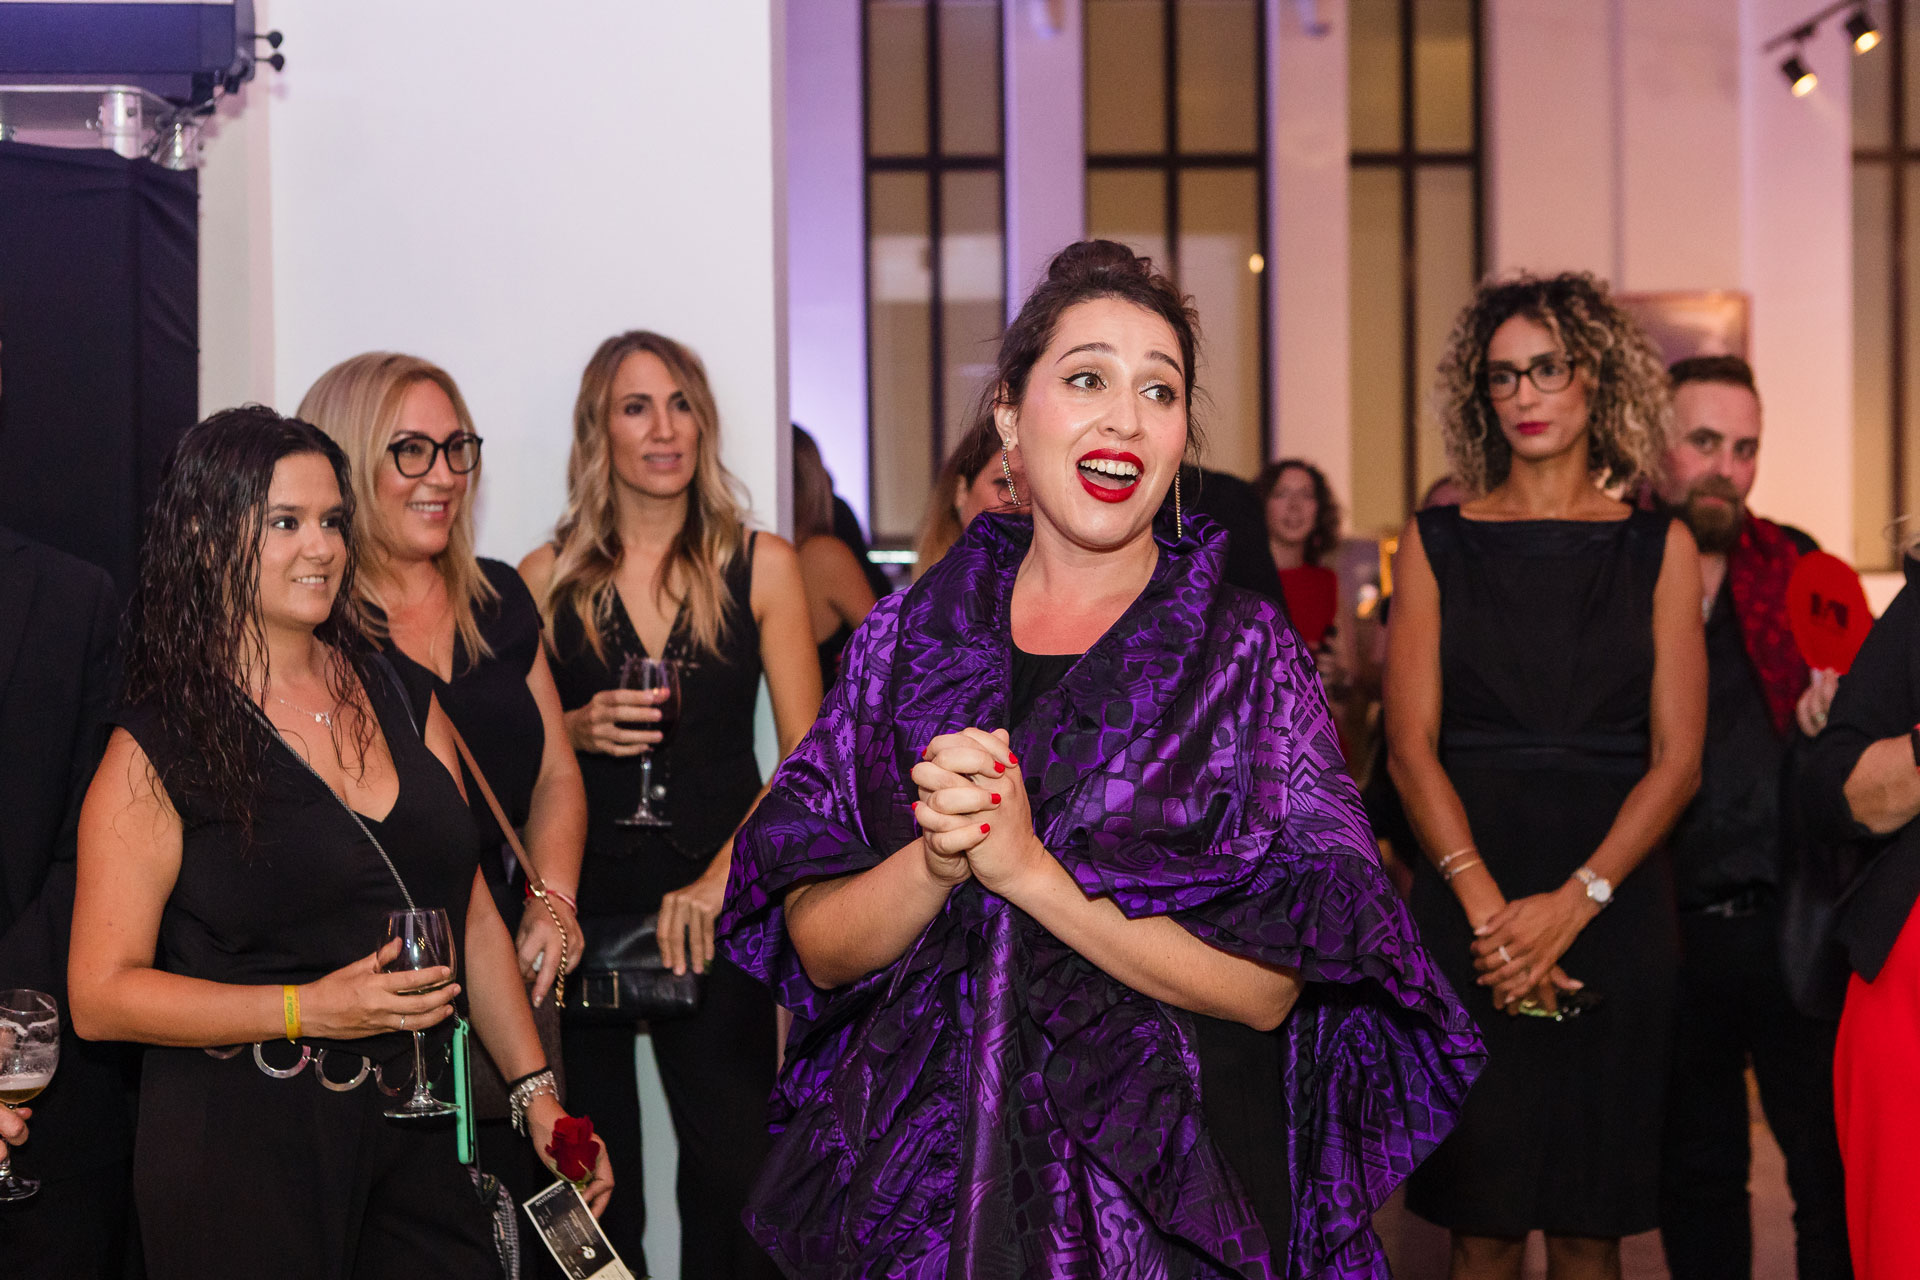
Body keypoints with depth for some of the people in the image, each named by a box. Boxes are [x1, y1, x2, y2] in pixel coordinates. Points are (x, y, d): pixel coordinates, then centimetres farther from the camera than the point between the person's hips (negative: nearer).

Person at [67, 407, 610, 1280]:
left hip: (414, 1141, 5)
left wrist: (536, 1091, 10)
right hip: (241, 1159, -4)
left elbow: (471, 916, 14)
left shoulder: (397, 696, 9)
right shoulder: (158, 750, -6)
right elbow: (101, 994, -9)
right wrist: (307, 1010, -18)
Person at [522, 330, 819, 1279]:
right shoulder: (548, 578, 5)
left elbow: (807, 757, -1)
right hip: (582, 904, 1)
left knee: (731, 1167, -2)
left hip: (718, 905, 0)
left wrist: (724, 874, -14)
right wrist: (577, 731, -9)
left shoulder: (760, 567, 3)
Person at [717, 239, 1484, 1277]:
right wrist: (934, 862, -20)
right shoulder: (909, 636, 1)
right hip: (926, 1186, 2)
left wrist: (1029, 871, -20)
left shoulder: (1245, 653, -5)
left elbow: (1266, 986, -12)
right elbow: (815, 948, -2)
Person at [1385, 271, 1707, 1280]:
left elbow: (1676, 758, 0)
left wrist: (1572, 904, -12)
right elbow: (1412, 750, -1)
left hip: (1614, 906, 0)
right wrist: (1489, 910, -14)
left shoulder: (1658, 547, 7)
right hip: (1466, 905, 0)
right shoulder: (1438, 543, 6)